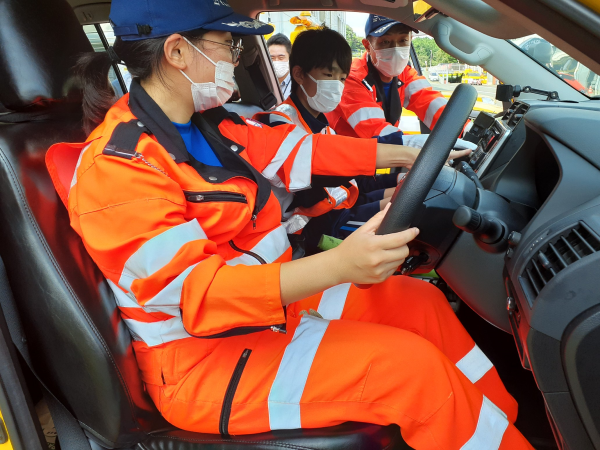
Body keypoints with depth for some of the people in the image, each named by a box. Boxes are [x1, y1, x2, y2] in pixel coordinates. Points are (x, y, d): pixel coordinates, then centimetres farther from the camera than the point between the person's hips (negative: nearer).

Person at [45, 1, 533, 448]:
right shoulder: (115, 167, -21)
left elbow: (300, 148, 7)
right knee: (412, 365, -19)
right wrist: (341, 264, -40)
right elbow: (196, 292, -28)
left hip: (271, 297, 9)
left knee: (421, 301, 5)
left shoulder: (206, 125, 4)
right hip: (202, 358, -8)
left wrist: (409, 155, 9)